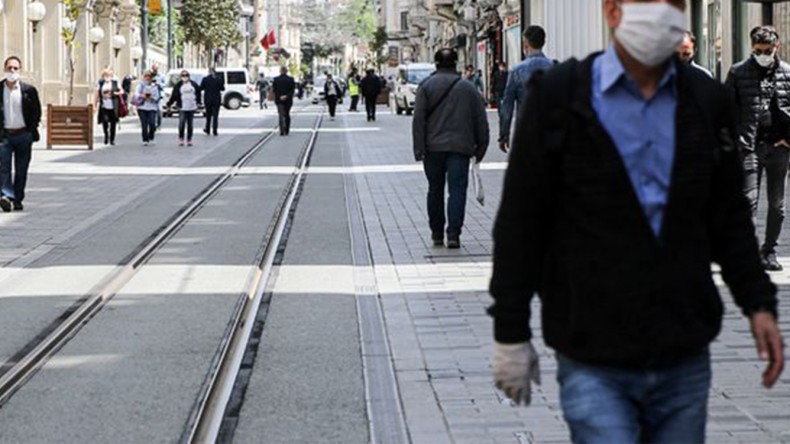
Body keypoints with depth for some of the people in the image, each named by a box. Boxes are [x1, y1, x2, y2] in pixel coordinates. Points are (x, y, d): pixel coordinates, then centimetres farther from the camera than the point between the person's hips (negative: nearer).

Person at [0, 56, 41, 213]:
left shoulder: (29, 90, 1)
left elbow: (36, 112, 7)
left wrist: (32, 130, -1)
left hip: (23, 135, 1)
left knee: (21, 169, 5)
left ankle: (17, 199, 12)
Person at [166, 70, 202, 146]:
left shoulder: (194, 84, 6)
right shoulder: (178, 85, 0)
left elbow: (198, 93, 15)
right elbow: (174, 96, 2)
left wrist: (198, 103, 12)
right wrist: (169, 104, 1)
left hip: (191, 108, 2)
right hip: (182, 108, -2)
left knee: (190, 125, 7)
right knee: (181, 123, -13)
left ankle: (189, 140, 14)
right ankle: (181, 139, -1)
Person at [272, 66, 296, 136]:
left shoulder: (276, 79, -5)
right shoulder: (291, 79, -3)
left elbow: (274, 90, -4)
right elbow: (293, 90, -9)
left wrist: (279, 97, 4)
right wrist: (287, 96, -13)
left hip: (279, 100, -1)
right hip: (288, 100, 2)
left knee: (281, 115, -3)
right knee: (287, 115, 15)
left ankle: (282, 131, -17)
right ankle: (287, 131, 19)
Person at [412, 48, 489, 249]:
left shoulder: (426, 86, 1)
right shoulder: (468, 88, 5)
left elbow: (418, 119, -5)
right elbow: (481, 121, 6)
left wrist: (419, 149, -5)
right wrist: (480, 148, 13)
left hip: (433, 147, 0)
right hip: (460, 148, 0)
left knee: (435, 190, 12)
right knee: (457, 189, -3)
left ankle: (437, 234, 18)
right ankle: (453, 233, -15)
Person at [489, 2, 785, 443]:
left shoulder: (707, 100, 7)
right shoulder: (558, 95, -3)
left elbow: (730, 217, 16)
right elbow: (520, 223, -1)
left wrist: (759, 303, 7)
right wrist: (511, 332, -1)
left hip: (685, 359, 4)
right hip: (593, 363, -3)